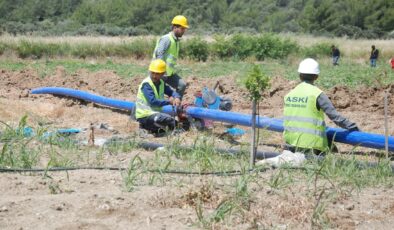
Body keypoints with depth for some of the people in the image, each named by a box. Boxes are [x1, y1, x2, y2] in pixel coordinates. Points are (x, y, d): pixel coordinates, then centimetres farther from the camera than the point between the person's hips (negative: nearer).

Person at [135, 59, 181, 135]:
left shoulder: (161, 83, 6)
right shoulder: (146, 84, -18)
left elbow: (171, 92, 11)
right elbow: (153, 102, -26)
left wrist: (177, 98, -13)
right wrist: (169, 101, -17)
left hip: (155, 113, 9)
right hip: (145, 115, -9)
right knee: (170, 120, -28)